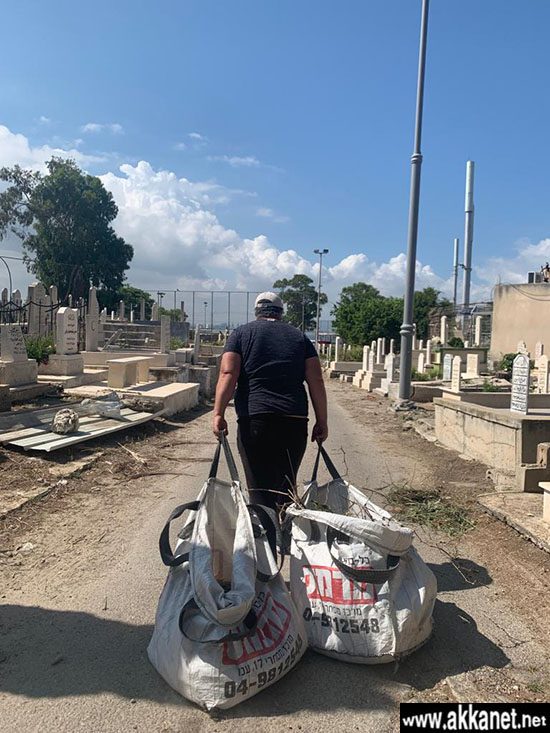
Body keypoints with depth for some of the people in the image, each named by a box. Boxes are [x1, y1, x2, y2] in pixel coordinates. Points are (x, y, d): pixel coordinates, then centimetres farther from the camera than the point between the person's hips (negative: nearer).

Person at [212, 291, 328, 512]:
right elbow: (316, 381, 7)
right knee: (287, 486, 14)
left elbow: (228, 374, -4)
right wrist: (321, 421, 9)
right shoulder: (300, 337, 17)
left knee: (260, 488, -1)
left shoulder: (241, 333, 11)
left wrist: (218, 413, -8)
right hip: (295, 423, 3)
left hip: (254, 419, -2)